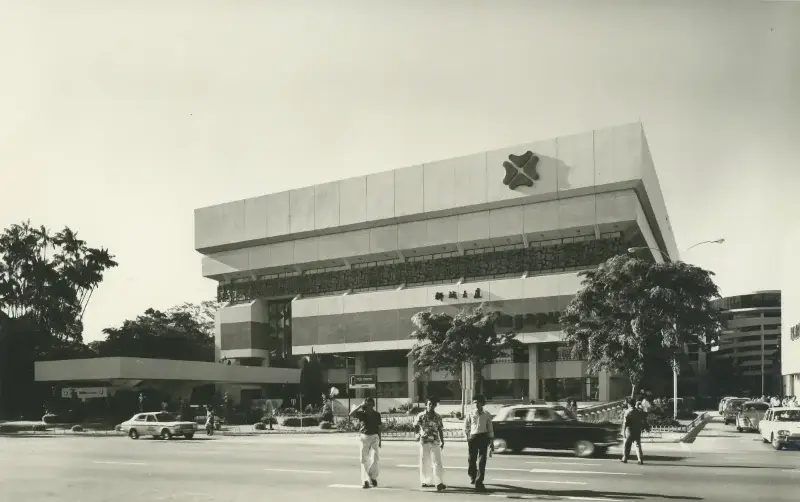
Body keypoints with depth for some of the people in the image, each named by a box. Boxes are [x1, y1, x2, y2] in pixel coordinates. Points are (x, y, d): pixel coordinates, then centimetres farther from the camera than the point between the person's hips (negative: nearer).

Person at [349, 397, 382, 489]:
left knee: (375, 458, -8)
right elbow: (351, 414, -19)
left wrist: (380, 440, 9)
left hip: (374, 437, 1)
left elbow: (378, 428, 11)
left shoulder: (377, 415, 5)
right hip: (364, 437, -1)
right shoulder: (362, 414, -1)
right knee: (364, 460, -1)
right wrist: (360, 405, -20)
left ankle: (373, 477, 16)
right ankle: (365, 480, 2)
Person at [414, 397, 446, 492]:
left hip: (435, 442, 0)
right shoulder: (421, 416, 1)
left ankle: (439, 483, -16)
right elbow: (416, 425, -4)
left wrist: (442, 442, 9)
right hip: (424, 441, 0)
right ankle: (427, 481, 23)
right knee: (424, 462, 8)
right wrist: (417, 433, -23)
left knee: (437, 462, -10)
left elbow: (440, 430, 10)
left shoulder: (437, 417, 5)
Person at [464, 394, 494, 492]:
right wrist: (467, 439, 0)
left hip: (483, 437, 0)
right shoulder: (470, 414, 5)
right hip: (473, 437, 0)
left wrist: (491, 442, 11)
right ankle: (472, 477, 36)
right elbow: (466, 428, 9)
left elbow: (490, 429, 13)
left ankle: (479, 482, -7)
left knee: (482, 460, -8)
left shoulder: (487, 415, 7)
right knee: (472, 459, 8)